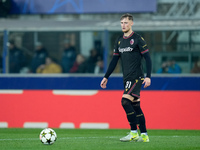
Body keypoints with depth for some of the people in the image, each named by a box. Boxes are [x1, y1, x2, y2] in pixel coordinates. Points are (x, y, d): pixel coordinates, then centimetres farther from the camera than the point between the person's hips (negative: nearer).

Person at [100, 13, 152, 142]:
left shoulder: (137, 39, -6)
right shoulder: (119, 41, 14)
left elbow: (147, 58, -7)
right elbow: (114, 60, 20)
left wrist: (148, 76, -15)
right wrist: (106, 77, 17)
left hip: (136, 77, -7)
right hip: (127, 78, 7)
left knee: (125, 101, -18)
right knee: (135, 105, 6)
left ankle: (134, 133, -12)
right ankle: (144, 135, 10)